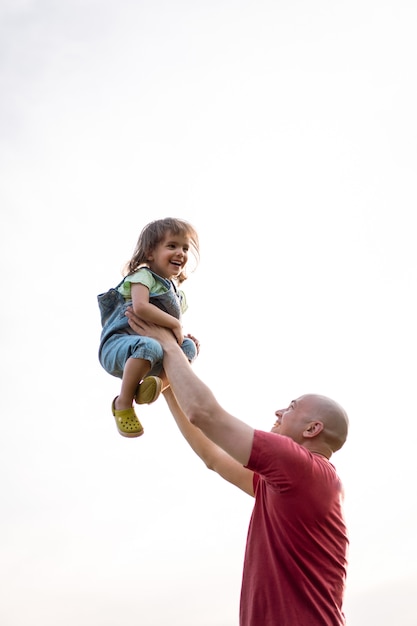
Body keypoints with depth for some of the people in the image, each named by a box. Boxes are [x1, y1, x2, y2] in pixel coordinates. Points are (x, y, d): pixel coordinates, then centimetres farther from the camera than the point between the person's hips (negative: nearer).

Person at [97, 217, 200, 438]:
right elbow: (140, 307, -26)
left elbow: (168, 329, 23)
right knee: (149, 347, -38)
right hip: (117, 344, -8)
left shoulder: (176, 292, 19)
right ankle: (123, 403, -21)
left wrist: (181, 334, 1)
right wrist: (175, 324, -19)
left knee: (188, 346, 0)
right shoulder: (144, 276, -6)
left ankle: (159, 379, -20)